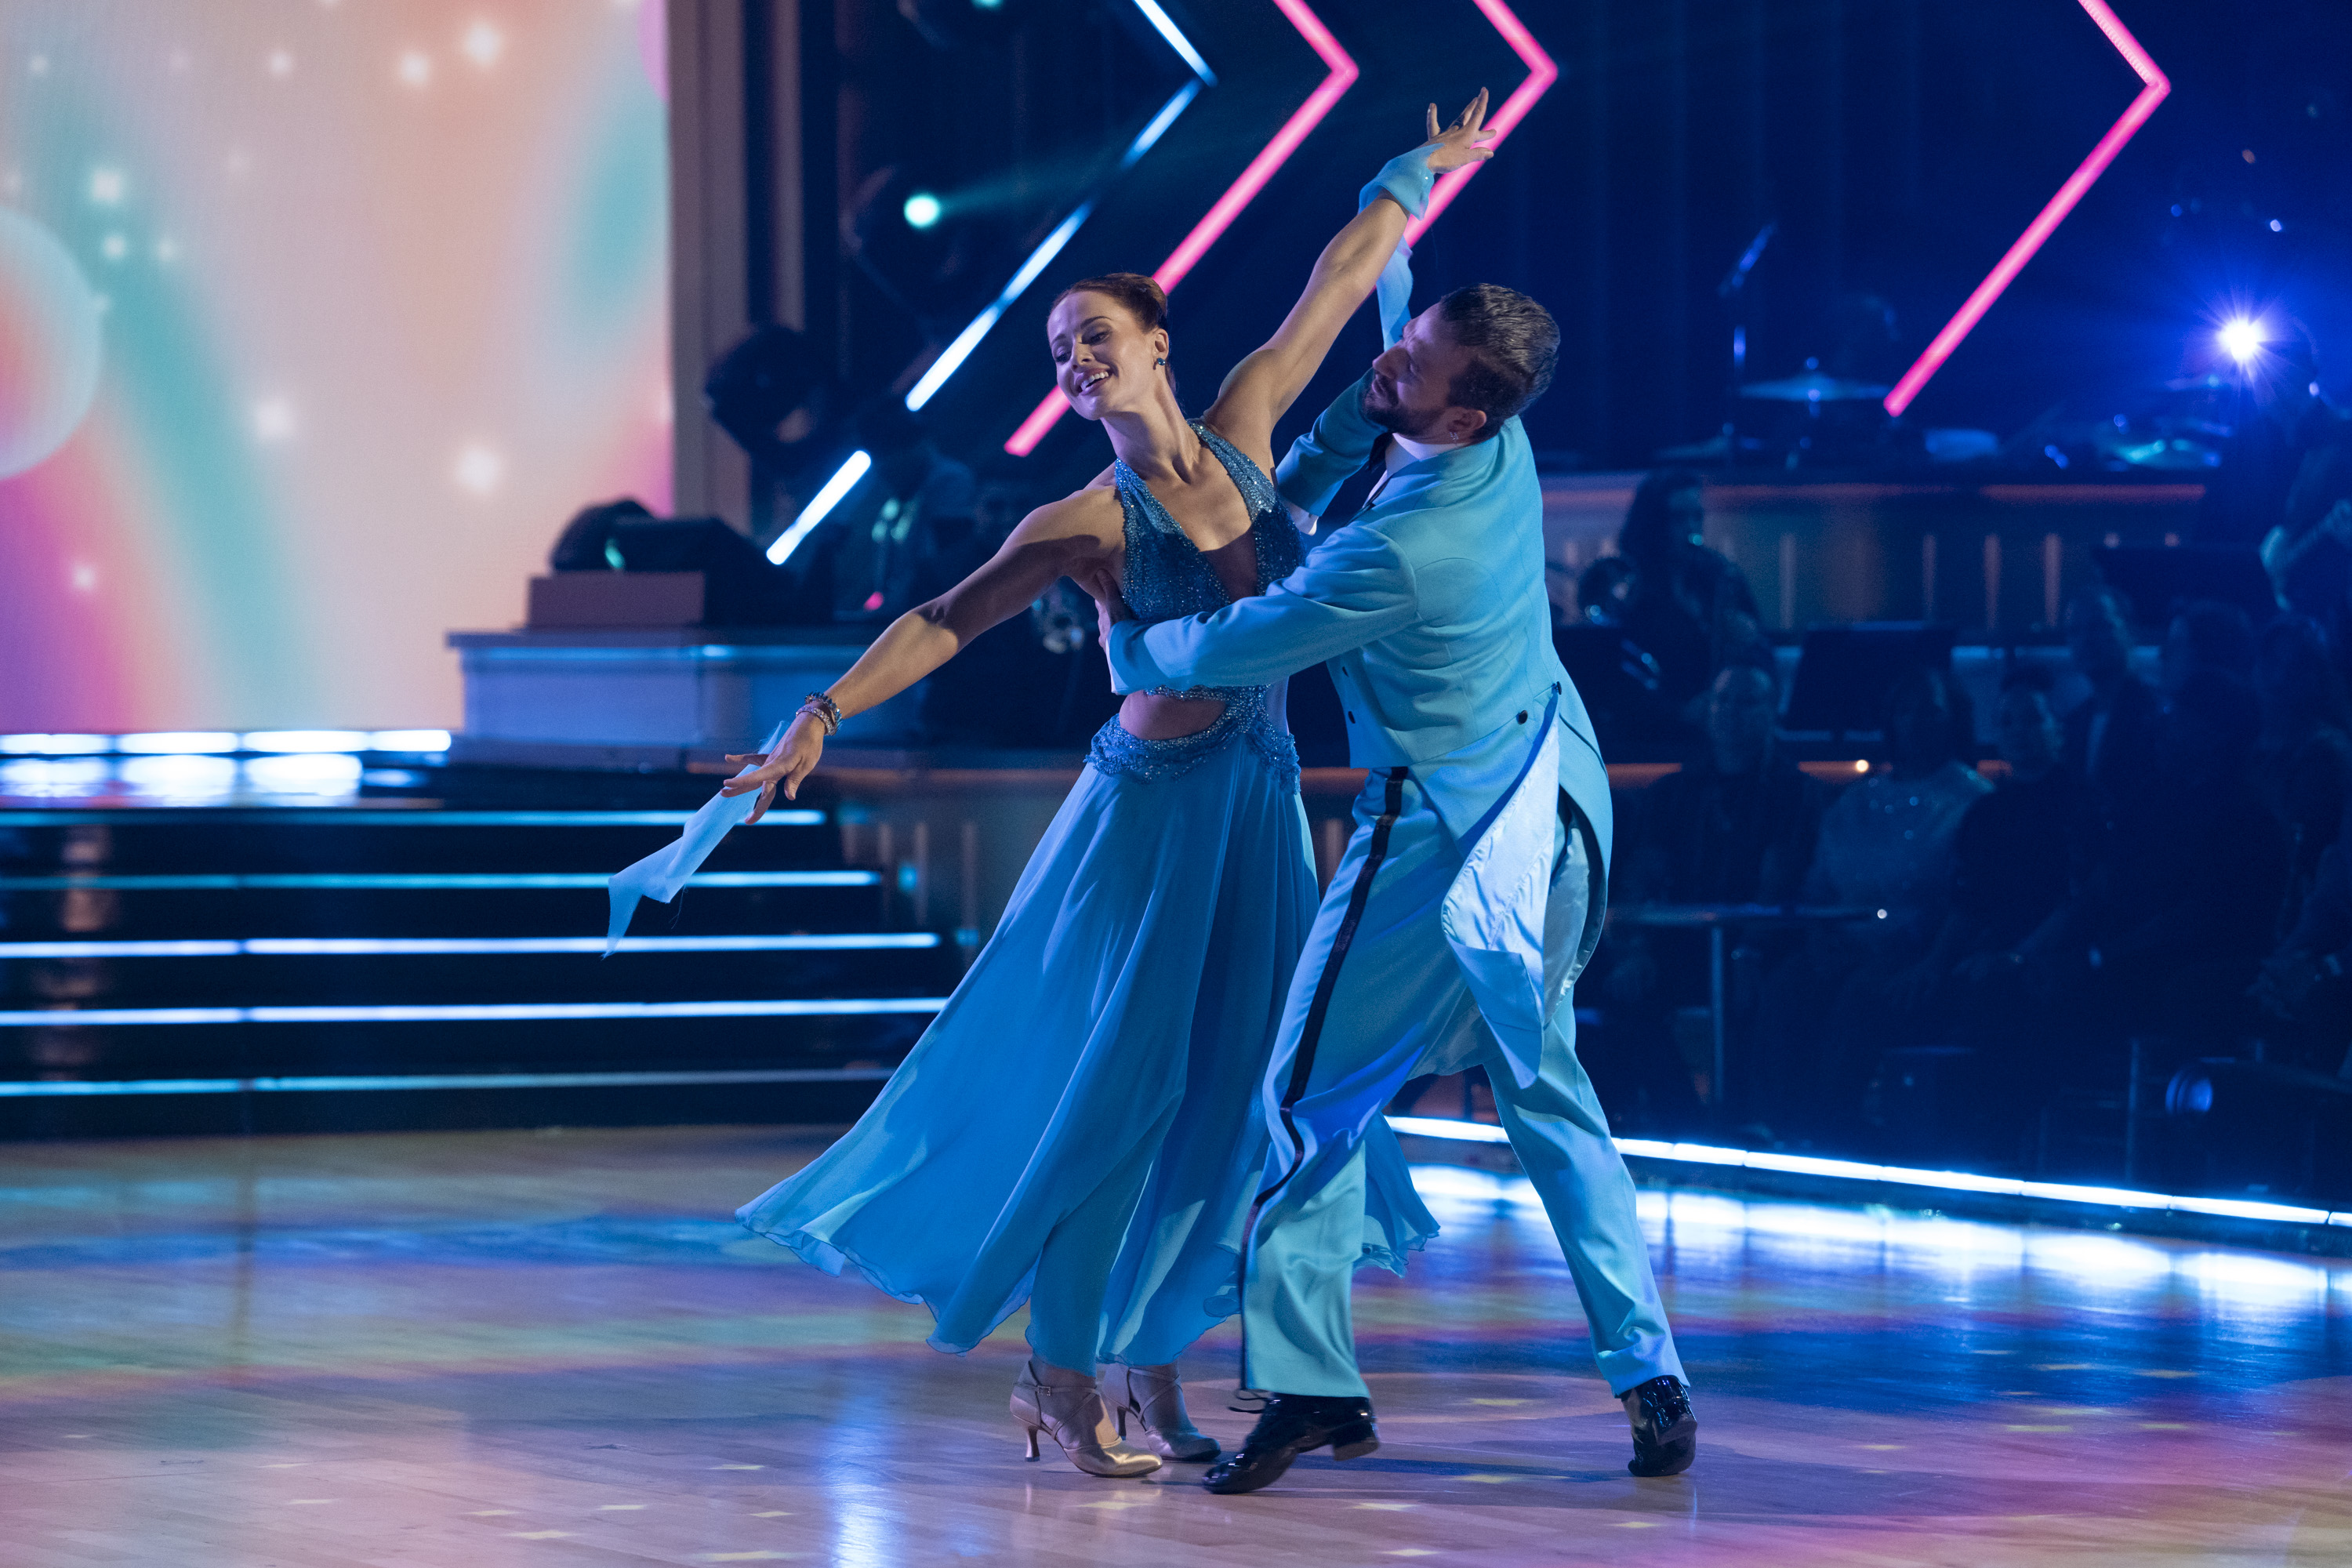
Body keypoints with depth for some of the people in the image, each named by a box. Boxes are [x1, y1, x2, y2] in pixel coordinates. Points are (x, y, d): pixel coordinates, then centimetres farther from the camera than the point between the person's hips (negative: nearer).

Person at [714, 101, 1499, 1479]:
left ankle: (1150, 1373, 13)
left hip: (1263, 809, 5)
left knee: (1239, 1084, 5)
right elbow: (946, 622, -8)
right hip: (1155, 811, -5)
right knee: (1123, 1081, -7)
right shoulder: (1086, 525, -8)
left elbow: (1340, 281, 11)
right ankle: (1062, 1376, 0)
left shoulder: (1242, 429, 2)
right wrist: (822, 719, -16)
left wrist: (1418, 172, 19)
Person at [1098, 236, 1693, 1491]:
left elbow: (1224, 650, -14)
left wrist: (1125, 644, 4)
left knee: (1318, 1089, 1)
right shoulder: (1503, 444, -7)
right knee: (1546, 1089, 15)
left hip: (1441, 832, -9)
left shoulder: (1402, 553, -29)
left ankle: (1308, 1381, 2)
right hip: (1557, 805, 9)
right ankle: (1650, 1376, 10)